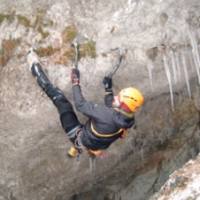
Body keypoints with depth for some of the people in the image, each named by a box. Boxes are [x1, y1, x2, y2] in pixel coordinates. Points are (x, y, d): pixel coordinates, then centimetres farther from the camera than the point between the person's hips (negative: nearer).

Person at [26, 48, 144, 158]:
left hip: (81, 140, -7)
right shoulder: (129, 120, -14)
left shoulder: (107, 114, -36)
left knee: (61, 101, -8)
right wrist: (109, 90, 14)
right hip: (96, 147, 7)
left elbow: (80, 104, -26)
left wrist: (75, 82, -15)